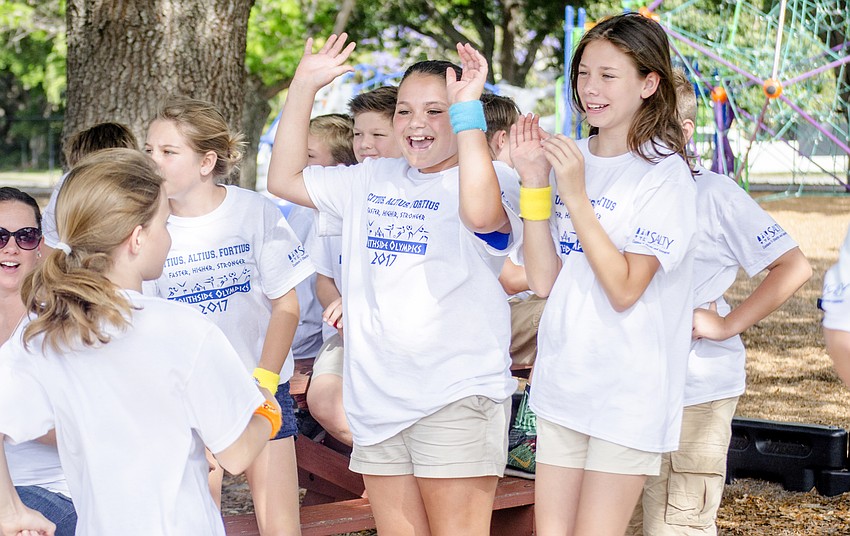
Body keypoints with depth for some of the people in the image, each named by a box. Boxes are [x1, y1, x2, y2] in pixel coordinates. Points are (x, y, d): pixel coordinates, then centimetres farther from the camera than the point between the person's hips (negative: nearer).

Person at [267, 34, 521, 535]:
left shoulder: (490, 178, -6)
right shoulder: (372, 181, 15)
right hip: (377, 397, 7)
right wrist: (303, 88, 10)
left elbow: (480, 213, -30)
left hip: (456, 396, -6)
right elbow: (285, 179, 18)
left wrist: (467, 108, -28)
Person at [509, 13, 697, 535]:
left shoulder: (665, 174, -10)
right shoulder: (570, 158, 7)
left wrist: (576, 197, -21)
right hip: (563, 377, 6)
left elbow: (624, 290, -17)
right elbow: (543, 280, 2)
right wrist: (533, 180, -5)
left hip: (628, 393, -6)